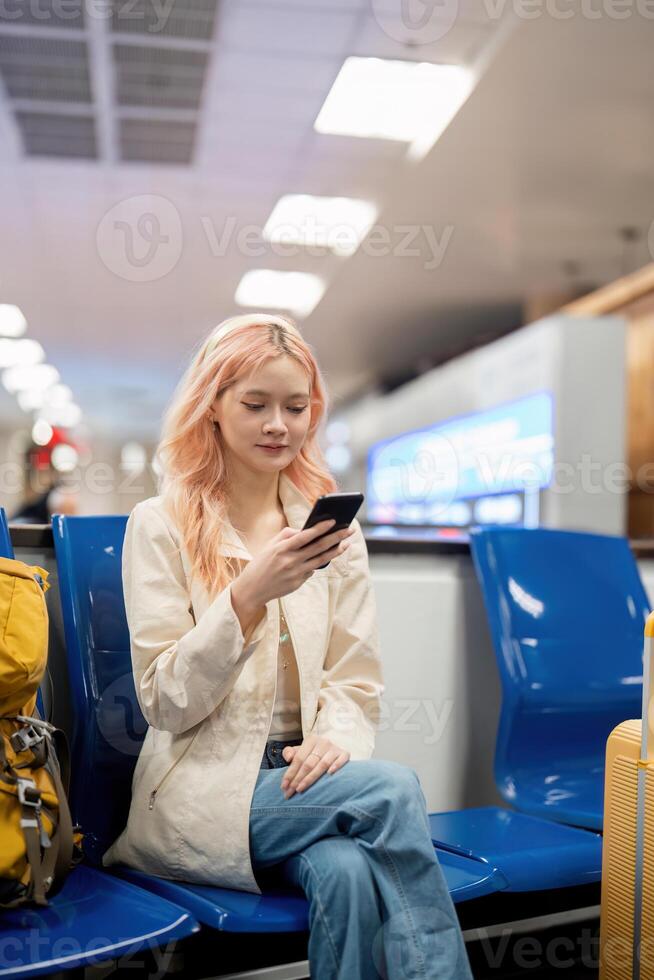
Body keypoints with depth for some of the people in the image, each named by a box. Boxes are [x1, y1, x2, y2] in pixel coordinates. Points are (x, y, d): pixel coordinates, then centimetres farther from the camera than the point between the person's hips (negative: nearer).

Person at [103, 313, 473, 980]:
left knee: (349, 872, -32)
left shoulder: (332, 525, 11)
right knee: (394, 788, -27)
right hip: (201, 793, -2)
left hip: (303, 778, 3)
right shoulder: (160, 527, -1)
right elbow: (166, 704, -6)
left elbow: (355, 679, 9)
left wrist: (336, 738, -15)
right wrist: (249, 596, -21)